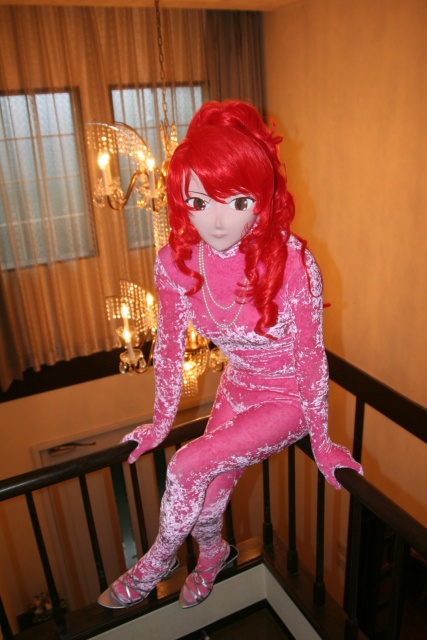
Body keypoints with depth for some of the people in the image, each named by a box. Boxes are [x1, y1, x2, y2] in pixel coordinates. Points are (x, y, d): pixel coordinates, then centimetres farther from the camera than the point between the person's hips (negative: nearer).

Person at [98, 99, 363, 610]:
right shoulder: (176, 261, -18)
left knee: (189, 465, -17)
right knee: (206, 498, 7)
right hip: (237, 389, 4)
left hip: (290, 400, -4)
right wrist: (160, 423, 6)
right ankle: (212, 555, 46)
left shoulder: (293, 262, -31)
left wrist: (321, 442, -9)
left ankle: (158, 559, 17)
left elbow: (310, 355, -20)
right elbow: (169, 345, -5)